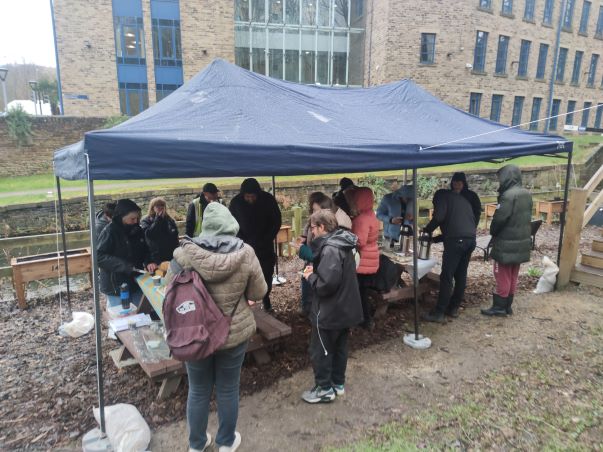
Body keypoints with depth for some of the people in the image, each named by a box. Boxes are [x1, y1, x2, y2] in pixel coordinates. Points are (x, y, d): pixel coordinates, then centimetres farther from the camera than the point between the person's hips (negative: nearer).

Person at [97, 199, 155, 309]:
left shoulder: (137, 229, 2)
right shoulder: (109, 231, -16)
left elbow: (144, 250, 13)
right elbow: (100, 257, -22)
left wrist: (148, 262, -8)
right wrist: (126, 266, -30)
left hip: (136, 284, 6)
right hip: (116, 288, -5)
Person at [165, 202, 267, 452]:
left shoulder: (185, 253, -15)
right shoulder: (245, 254, -16)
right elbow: (258, 293, -4)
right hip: (234, 332, 0)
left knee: (198, 390, 20)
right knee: (228, 389, 19)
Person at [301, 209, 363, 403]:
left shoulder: (330, 249, -26)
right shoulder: (342, 243, 6)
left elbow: (327, 283, -32)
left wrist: (310, 276, -14)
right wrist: (315, 270, 3)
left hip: (329, 312, -10)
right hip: (344, 308, 10)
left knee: (320, 351, 8)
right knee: (339, 347, 21)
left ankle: (324, 389, 21)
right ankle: (338, 383, 36)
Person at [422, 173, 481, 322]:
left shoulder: (443, 195, 5)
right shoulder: (466, 199, 26)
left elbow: (439, 217, -10)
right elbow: (475, 217, 24)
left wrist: (428, 229, 4)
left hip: (456, 240, -7)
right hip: (471, 239, 7)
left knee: (446, 276, -6)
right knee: (461, 274, 13)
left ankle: (439, 312, -4)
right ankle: (453, 308, 19)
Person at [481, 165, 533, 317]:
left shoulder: (508, 195, -21)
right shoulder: (527, 194, 7)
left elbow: (499, 219, -20)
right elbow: (527, 217, 13)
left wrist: (492, 232, -2)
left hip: (507, 244, -8)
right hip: (521, 243, 8)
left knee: (502, 277, 3)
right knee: (512, 277, 15)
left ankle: (499, 307, 11)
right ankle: (507, 306, 24)